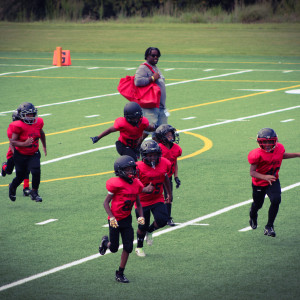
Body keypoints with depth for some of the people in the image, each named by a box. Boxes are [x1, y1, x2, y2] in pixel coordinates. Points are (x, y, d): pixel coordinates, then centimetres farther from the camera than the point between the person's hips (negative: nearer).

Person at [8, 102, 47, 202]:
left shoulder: (38, 122, -5)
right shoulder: (19, 126, -21)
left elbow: (41, 133, 17)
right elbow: (13, 141, -21)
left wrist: (44, 146, 27)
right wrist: (24, 144, -37)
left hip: (34, 154, 3)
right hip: (21, 155, -3)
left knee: (36, 172, -18)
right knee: (20, 176, 9)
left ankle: (34, 192, 2)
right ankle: (12, 187, 43)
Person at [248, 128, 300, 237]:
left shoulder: (279, 148, -10)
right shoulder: (258, 154, -27)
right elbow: (252, 172, -27)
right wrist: (265, 177, -43)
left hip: (273, 181, 3)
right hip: (259, 183, -3)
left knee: (276, 200, -21)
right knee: (257, 204, 14)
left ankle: (269, 227, -7)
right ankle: (253, 216, 55)